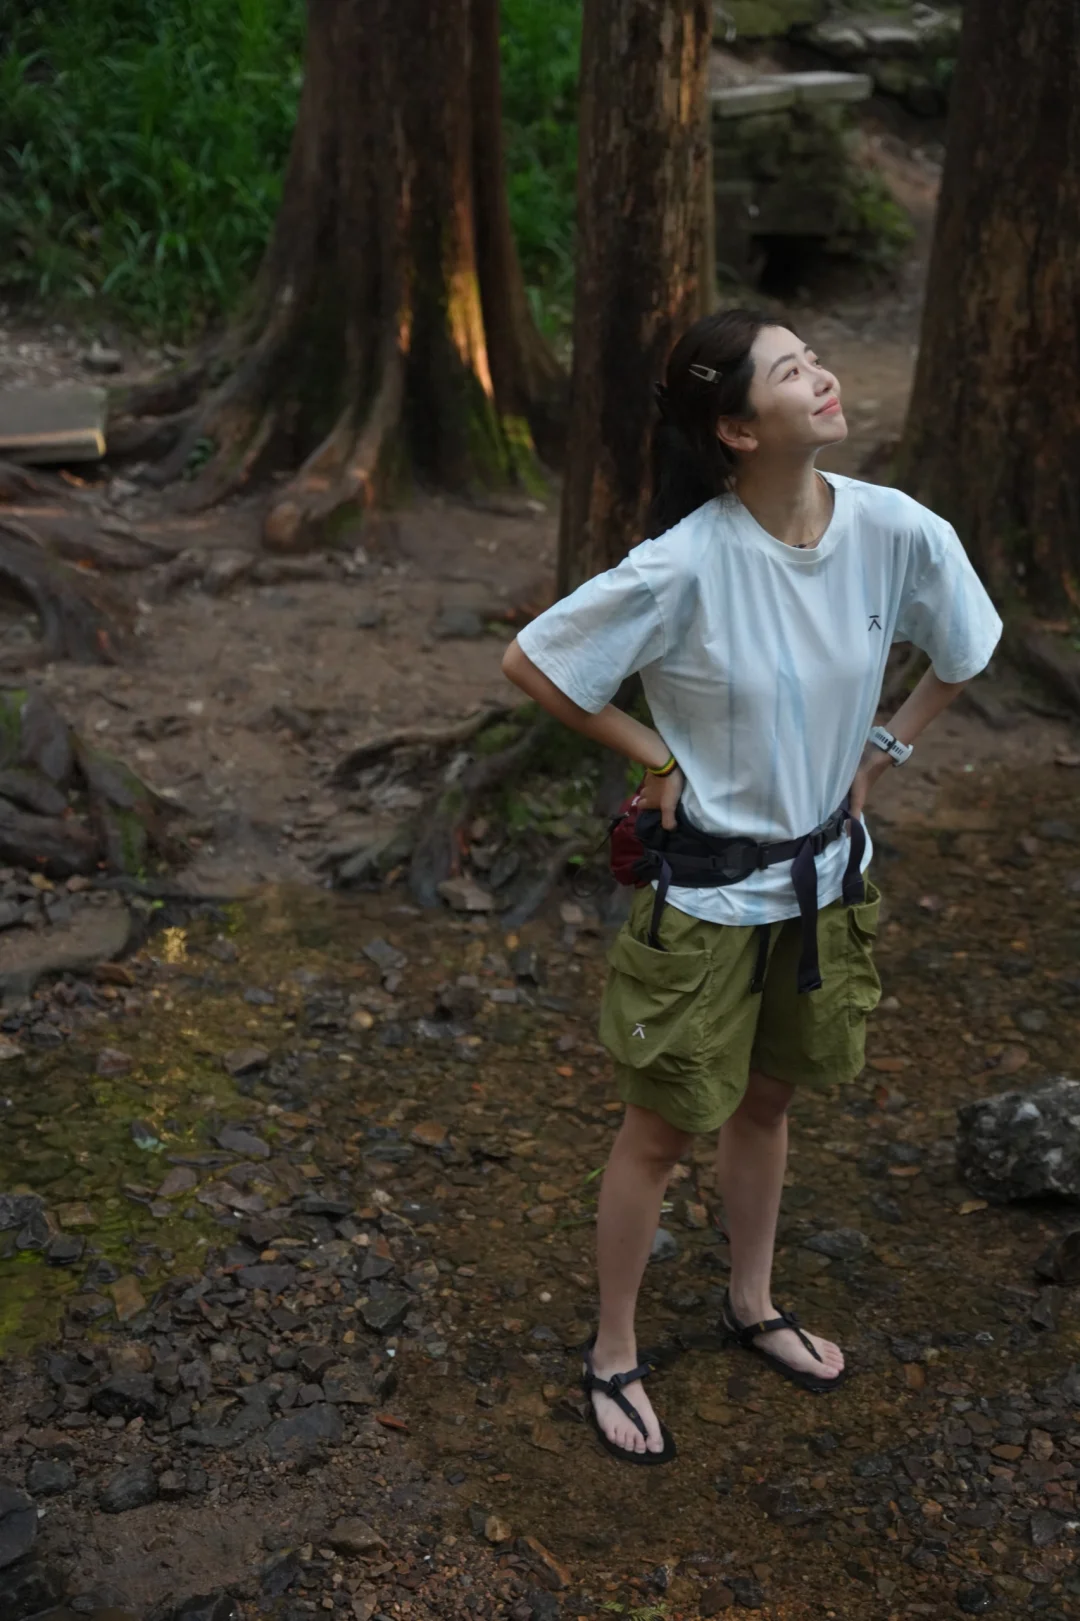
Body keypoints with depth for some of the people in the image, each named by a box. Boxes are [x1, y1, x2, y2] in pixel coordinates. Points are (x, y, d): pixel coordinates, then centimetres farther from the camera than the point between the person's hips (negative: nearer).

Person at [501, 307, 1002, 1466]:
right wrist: (656, 757, -12)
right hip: (707, 890, -4)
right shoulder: (688, 566, -27)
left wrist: (881, 752, 1)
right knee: (662, 1130, 12)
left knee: (767, 1102, 24)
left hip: (827, 878, 5)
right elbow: (528, 664, -16)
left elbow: (964, 652, 7)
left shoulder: (897, 532, -14)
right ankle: (612, 1357, 33)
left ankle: (752, 1306, 48)